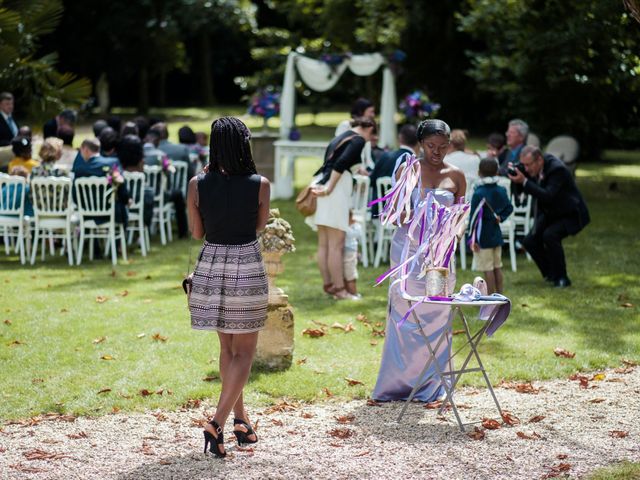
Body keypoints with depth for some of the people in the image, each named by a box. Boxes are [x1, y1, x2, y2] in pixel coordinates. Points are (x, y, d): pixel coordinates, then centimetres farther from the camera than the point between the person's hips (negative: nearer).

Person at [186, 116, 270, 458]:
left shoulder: (198, 185, -7)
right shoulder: (259, 185, -11)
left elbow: (196, 232, 4)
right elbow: (260, 225, 5)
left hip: (211, 267, 3)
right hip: (247, 269, -3)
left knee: (227, 346, 20)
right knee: (244, 352, 6)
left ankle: (240, 418, 26)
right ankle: (218, 423, -9)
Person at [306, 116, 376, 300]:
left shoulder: (340, 138, 24)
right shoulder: (358, 140, -4)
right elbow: (341, 163, -17)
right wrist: (329, 188, -19)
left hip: (321, 181, 9)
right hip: (336, 188, -9)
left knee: (323, 244, 11)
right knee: (336, 245, -7)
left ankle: (328, 285, 18)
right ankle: (339, 289, -5)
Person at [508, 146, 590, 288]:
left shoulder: (557, 169, -29)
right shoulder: (534, 169, -5)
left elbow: (547, 196, -37)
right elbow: (521, 191, 3)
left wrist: (524, 181, -40)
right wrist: (515, 175, -17)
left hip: (570, 215, -8)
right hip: (550, 215, 8)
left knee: (550, 235, -30)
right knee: (529, 241, -3)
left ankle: (561, 278, -16)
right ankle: (550, 274, 16)